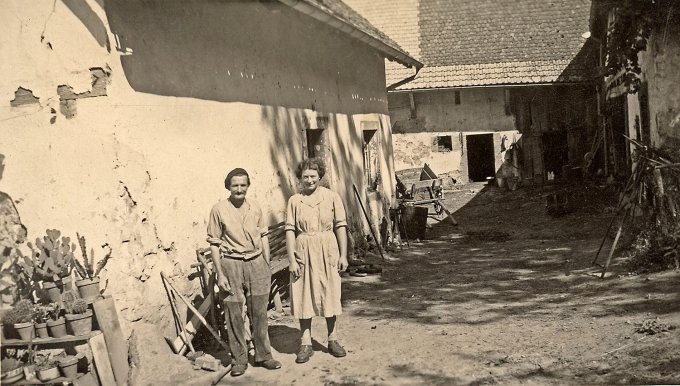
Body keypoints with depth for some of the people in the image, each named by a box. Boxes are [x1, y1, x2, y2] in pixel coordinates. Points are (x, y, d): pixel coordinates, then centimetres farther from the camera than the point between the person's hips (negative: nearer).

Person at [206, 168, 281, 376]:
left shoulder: (255, 208, 5)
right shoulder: (219, 210, -5)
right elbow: (214, 244, -4)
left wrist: (267, 265, 10)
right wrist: (220, 274, -7)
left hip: (256, 262, 3)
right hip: (231, 264, -3)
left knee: (259, 312, 8)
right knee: (234, 314, 4)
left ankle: (263, 355, 21)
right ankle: (239, 359, 17)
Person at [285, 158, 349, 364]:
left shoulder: (331, 197, 0)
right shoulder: (294, 201, 0)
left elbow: (340, 226, 1)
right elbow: (290, 231, -2)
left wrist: (343, 255, -2)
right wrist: (292, 260, -8)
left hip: (327, 252, 0)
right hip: (303, 253, 0)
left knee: (330, 295, 10)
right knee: (303, 297, 4)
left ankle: (332, 340, 24)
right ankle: (306, 343, 15)